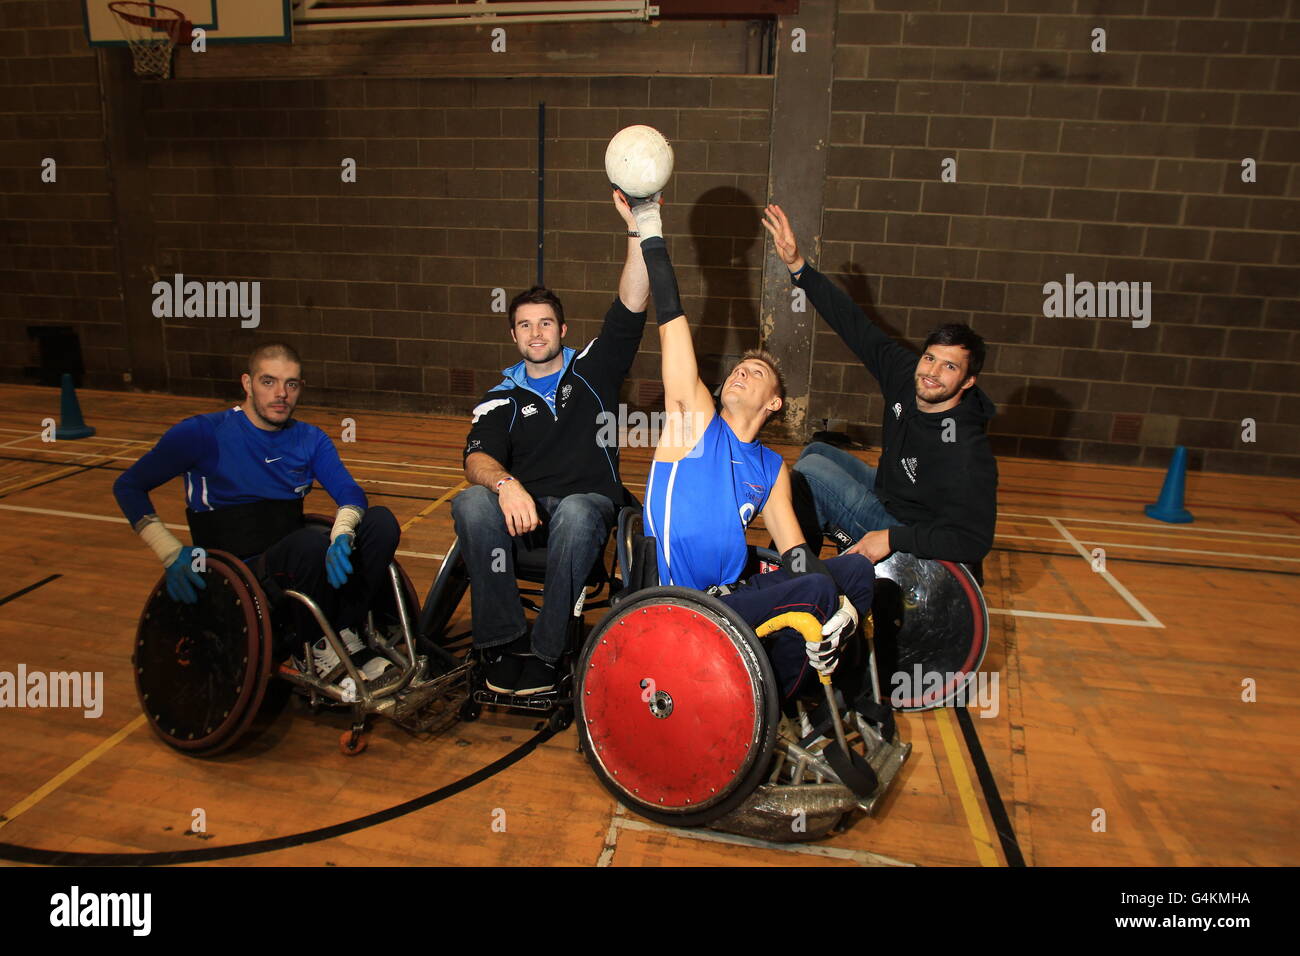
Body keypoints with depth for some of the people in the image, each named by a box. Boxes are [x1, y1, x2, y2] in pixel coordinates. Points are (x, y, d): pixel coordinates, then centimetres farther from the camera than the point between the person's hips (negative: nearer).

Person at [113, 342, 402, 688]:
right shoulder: (204, 434, -5)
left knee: (381, 520, -19)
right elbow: (128, 486, -1)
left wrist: (343, 534, -30)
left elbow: (350, 492, -6)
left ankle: (347, 636, -14)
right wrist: (171, 553, -13)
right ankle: (321, 649, -12)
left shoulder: (310, 439, 7)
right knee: (310, 541, -35)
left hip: (295, 563, 4)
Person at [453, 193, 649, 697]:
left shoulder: (591, 370, 14)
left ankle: (545, 651, -25)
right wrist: (505, 483, -28)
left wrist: (638, 229, -13)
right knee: (471, 503, -31)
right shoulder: (502, 399, 16)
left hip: (588, 502, -1)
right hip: (524, 508, 2)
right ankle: (503, 641, -23)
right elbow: (477, 457, -3)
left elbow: (630, 309, 0)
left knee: (575, 513, -38)